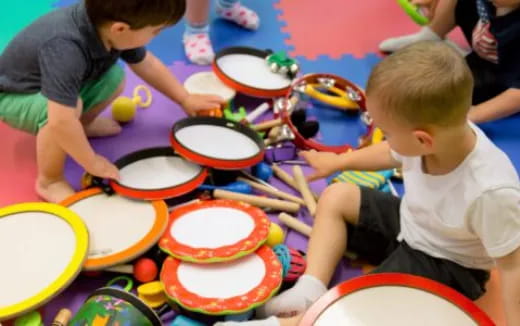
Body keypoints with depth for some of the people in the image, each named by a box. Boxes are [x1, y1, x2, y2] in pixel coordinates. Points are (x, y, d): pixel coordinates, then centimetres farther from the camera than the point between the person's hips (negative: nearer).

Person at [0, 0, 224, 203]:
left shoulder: (105, 24, -17)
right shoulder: (65, 49, -43)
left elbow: (146, 63, 1)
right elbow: (61, 121, -46)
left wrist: (185, 99, 4)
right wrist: (92, 163, -32)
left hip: (54, 81, 7)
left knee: (114, 78, -10)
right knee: (71, 106, -34)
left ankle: (82, 125, 18)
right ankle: (49, 181, -12)